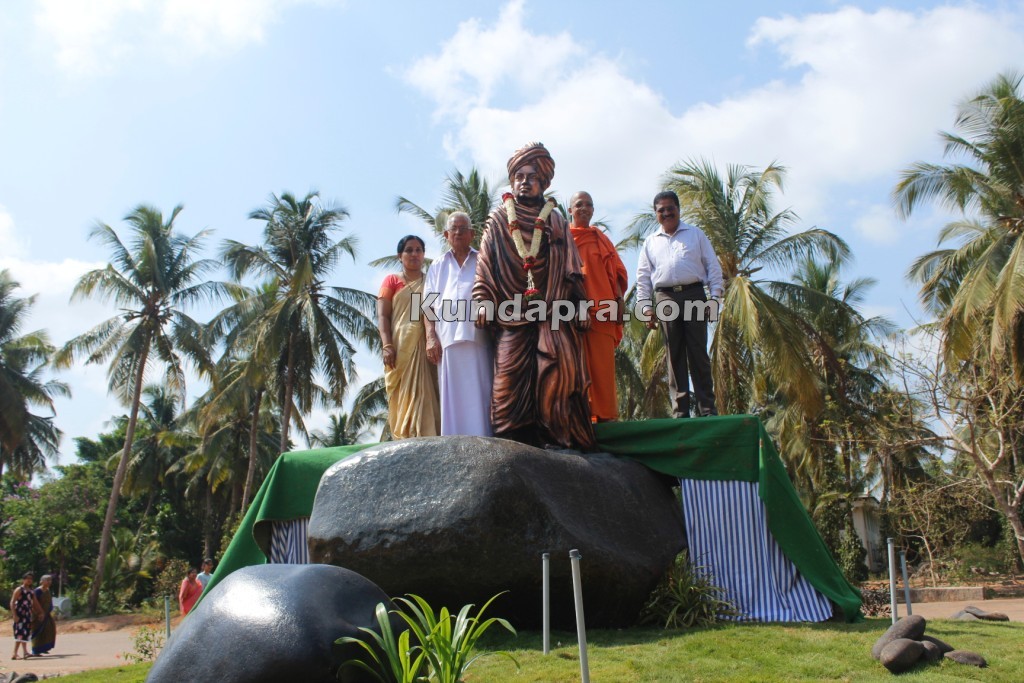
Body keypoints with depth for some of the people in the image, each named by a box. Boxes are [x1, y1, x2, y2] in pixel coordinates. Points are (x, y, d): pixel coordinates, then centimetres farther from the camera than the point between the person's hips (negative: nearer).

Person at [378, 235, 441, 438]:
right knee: (402, 398, -7)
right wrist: (387, 346, -11)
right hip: (400, 347, -1)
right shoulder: (391, 281, 14)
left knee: (425, 396, -6)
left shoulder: (430, 282, 19)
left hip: (424, 347, 1)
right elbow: (382, 316, 4)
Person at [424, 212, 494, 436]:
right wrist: (431, 336, 0)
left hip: (477, 336, -1)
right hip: (447, 338, 2)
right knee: (453, 393, -2)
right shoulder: (438, 266, 22)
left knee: (479, 391, -7)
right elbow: (429, 305, 15)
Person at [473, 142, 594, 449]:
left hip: (553, 312, 0)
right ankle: (515, 443, -6)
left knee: (558, 375, -14)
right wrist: (483, 300, -4)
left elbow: (571, 267, 13)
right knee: (511, 377, -8)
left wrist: (579, 304, 1)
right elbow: (485, 263, 9)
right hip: (511, 313, 0)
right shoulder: (498, 220, 17)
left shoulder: (555, 221, 18)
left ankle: (560, 438, -11)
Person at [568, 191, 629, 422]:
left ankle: (604, 415, 0)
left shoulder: (602, 239, 21)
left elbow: (616, 272, 16)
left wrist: (619, 299, 2)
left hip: (601, 306, 2)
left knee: (603, 364, -3)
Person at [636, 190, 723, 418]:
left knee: (698, 353, -4)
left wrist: (715, 297, -1)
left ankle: (707, 407, 0)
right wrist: (645, 306, 4)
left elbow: (713, 266, 9)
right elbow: (643, 277, 14)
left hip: (693, 295, -1)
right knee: (674, 356, 1)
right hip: (665, 298, 2)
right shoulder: (650, 242, 17)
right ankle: (680, 410, 3)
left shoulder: (696, 234, 13)